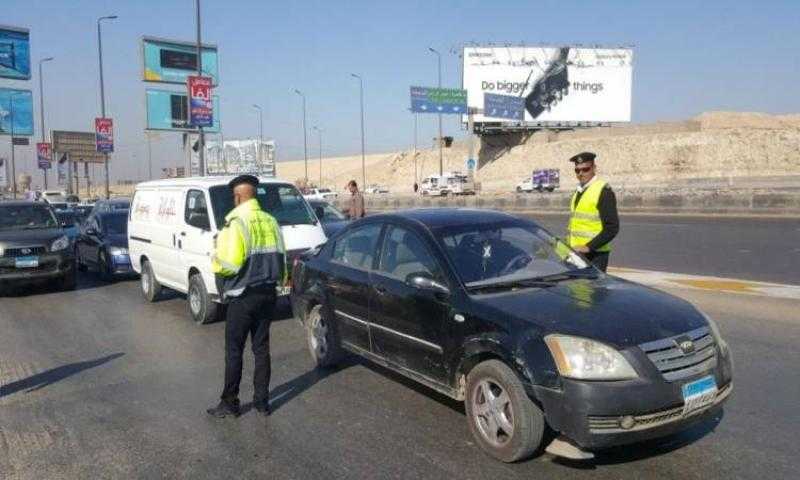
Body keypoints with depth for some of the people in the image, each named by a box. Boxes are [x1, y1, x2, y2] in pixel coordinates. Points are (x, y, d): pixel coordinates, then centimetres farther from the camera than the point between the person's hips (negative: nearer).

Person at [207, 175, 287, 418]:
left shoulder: (236, 224, -16)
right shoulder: (271, 222, 5)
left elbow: (228, 266, -21)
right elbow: (281, 260, 9)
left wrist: (215, 258, -1)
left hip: (242, 297, -6)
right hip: (267, 295, 6)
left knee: (234, 351, 6)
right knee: (261, 348, 13)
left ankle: (229, 403, 15)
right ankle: (262, 401, 20)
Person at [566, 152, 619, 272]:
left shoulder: (603, 191, -10)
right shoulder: (578, 191, 16)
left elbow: (612, 228, -16)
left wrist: (589, 247, -19)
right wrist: (569, 246, 11)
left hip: (594, 255, -7)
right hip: (576, 253, 7)